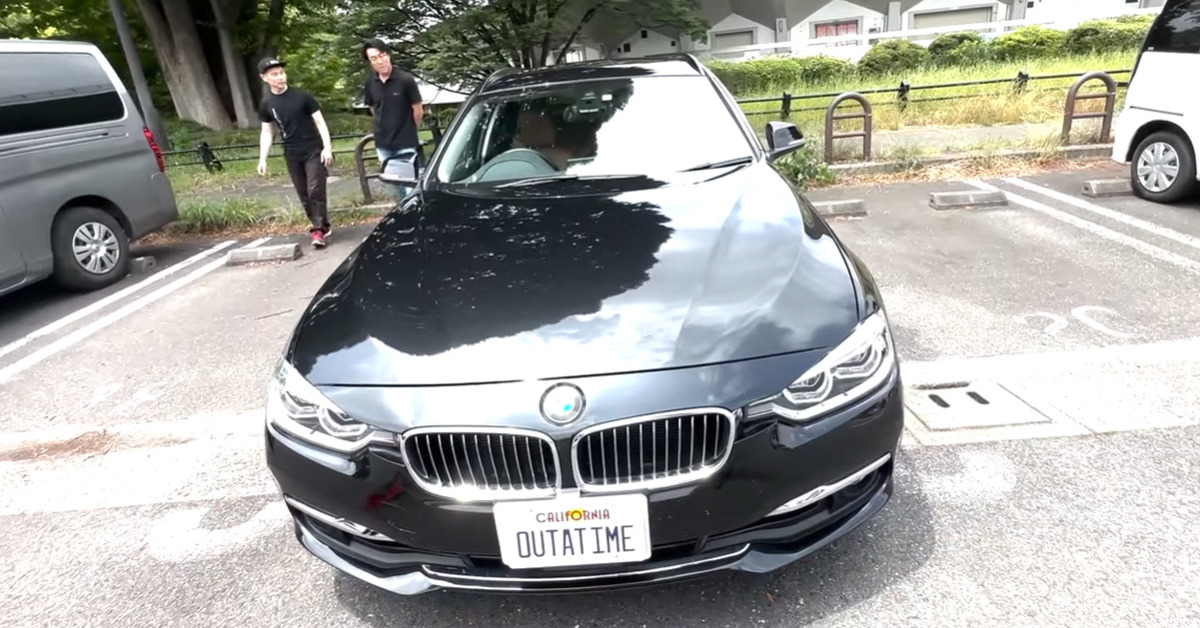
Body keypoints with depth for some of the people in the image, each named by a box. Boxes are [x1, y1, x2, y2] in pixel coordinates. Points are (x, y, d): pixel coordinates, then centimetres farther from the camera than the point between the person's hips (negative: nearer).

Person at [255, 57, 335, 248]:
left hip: (314, 151, -3)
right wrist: (262, 159, -1)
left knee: (315, 191, -11)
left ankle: (319, 229, -5)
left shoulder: (302, 96, -6)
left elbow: (319, 121, -4)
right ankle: (322, 226, 17)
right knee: (304, 196, 5)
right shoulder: (266, 104, 3)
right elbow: (267, 132, 8)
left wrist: (327, 147, -13)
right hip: (292, 155, 3)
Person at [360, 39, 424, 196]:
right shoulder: (369, 83, -1)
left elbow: (418, 111, -4)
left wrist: (409, 132, 9)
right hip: (383, 145, 4)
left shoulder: (405, 80, -14)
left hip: (406, 144, -4)